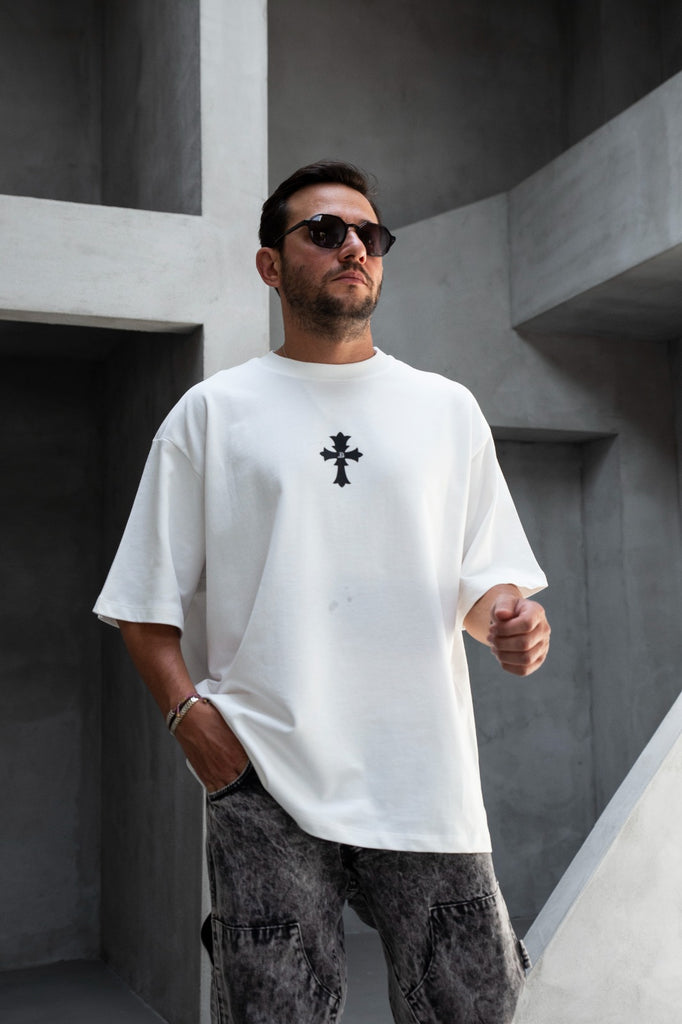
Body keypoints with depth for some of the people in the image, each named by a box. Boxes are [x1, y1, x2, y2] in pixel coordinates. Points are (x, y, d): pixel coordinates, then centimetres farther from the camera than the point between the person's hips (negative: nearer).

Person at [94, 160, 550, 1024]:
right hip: (264, 781, -1)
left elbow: (484, 578, 14)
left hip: (425, 782, 2)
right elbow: (145, 602, 6)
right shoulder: (212, 411, 6)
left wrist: (508, 617, -9)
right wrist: (188, 712, -9)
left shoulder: (447, 408, 12)